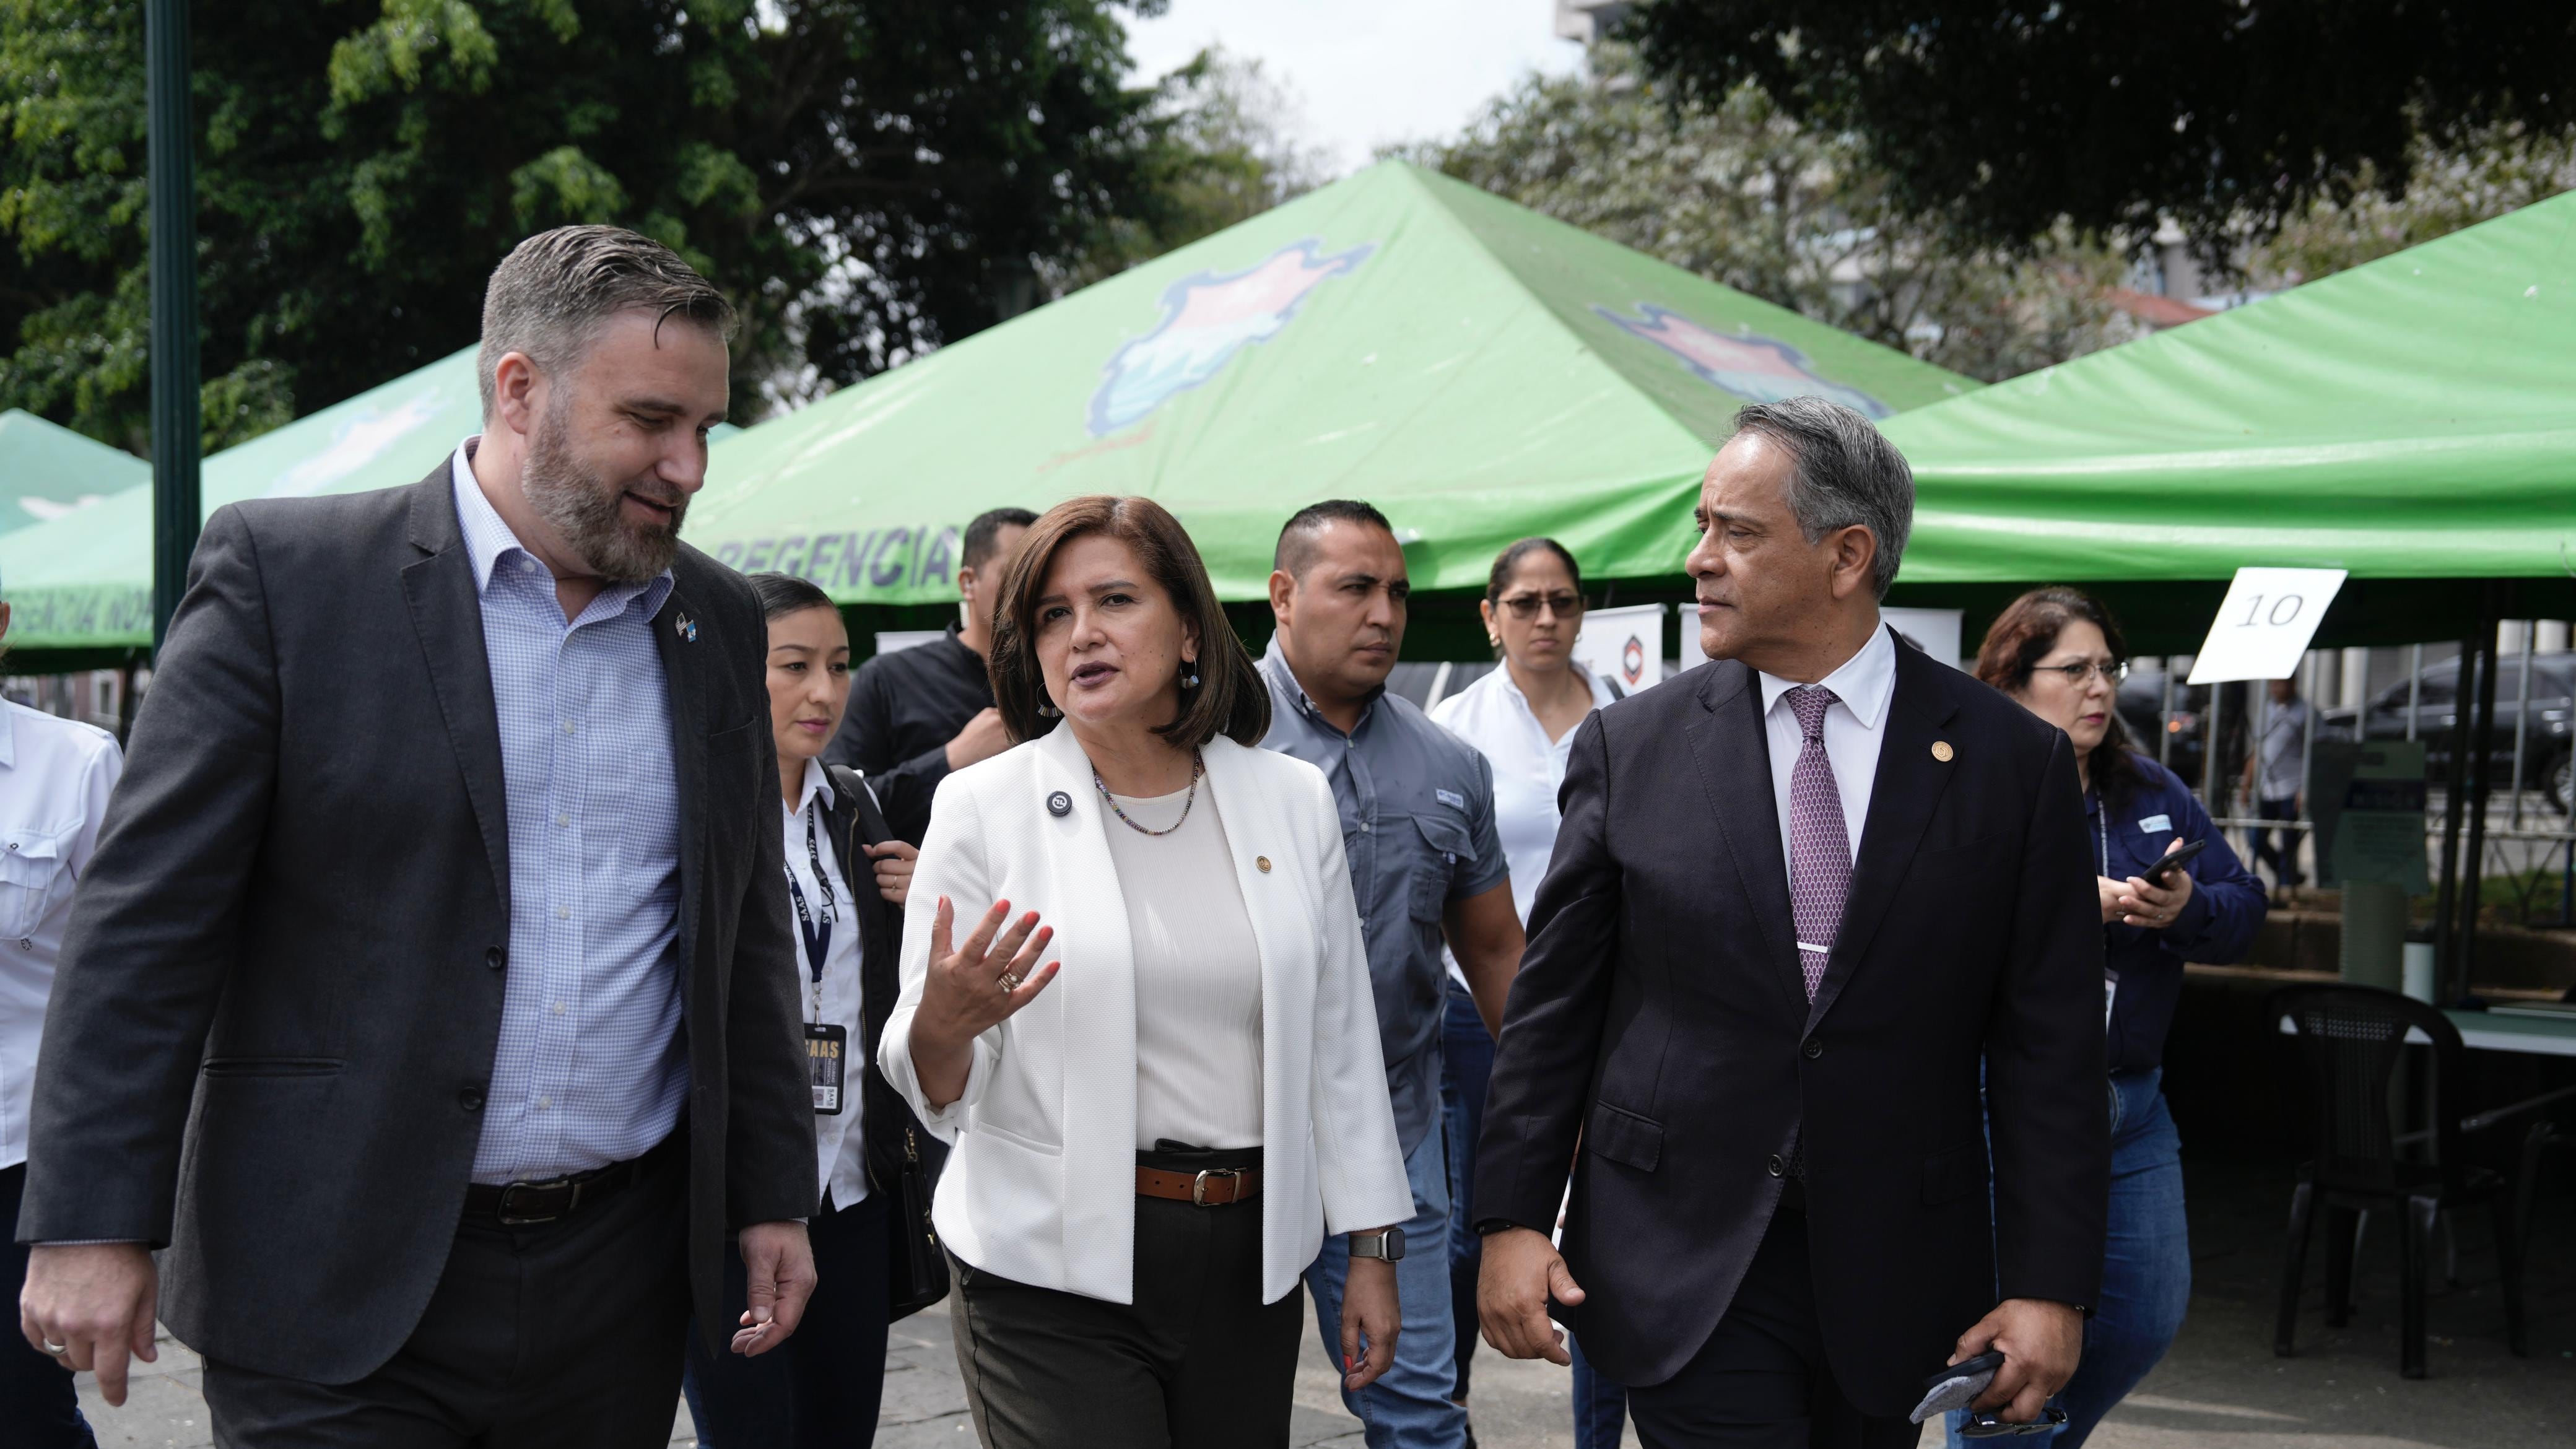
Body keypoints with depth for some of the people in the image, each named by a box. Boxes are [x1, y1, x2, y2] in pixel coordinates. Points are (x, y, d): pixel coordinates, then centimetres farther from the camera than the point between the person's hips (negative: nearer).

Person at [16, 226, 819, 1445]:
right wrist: (91, 1223, -11)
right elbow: (146, 917, -8)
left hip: (618, 1288, 4)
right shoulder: (283, 570, -6)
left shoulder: (717, 621, 9)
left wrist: (773, 1197, 13)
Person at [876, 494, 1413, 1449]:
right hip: (1051, 1274, -3)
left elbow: (1340, 1042, 9)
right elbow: (935, 1086, -4)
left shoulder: (1291, 801, 4)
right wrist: (943, 1024, -27)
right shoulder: (982, 807, -4)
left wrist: (1371, 1250, 8)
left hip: (1249, 1261, 3)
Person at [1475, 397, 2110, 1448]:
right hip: (1682, 1271, 0)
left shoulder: (2013, 762, -2)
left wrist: (2051, 1284, -5)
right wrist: (1513, 1218, -2)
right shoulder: (1631, 747, 1)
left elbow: (2048, 1047, -1)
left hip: (1894, 1280, 1)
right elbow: (1554, 1001, 4)